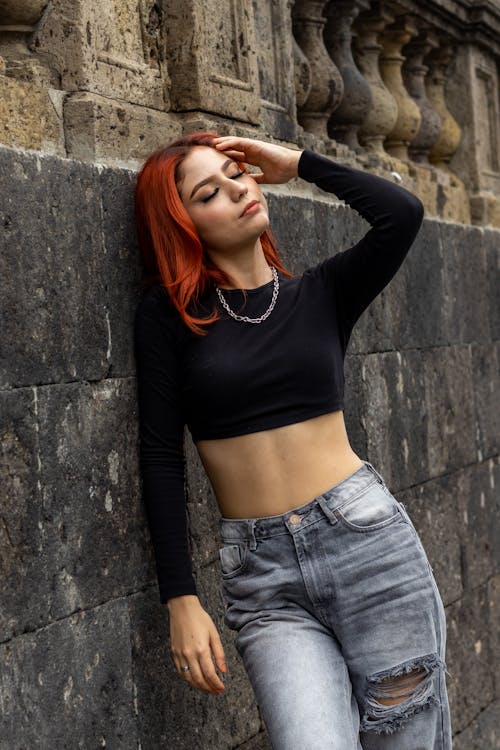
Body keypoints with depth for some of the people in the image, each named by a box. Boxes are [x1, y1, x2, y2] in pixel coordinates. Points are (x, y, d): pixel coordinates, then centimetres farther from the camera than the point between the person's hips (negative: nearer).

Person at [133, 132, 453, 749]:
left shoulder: (322, 292, 7)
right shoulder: (169, 313, 2)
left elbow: (402, 214, -10)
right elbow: (161, 456, 0)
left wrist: (297, 163, 1)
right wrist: (181, 601, -4)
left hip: (367, 539, 1)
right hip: (263, 578, -1)